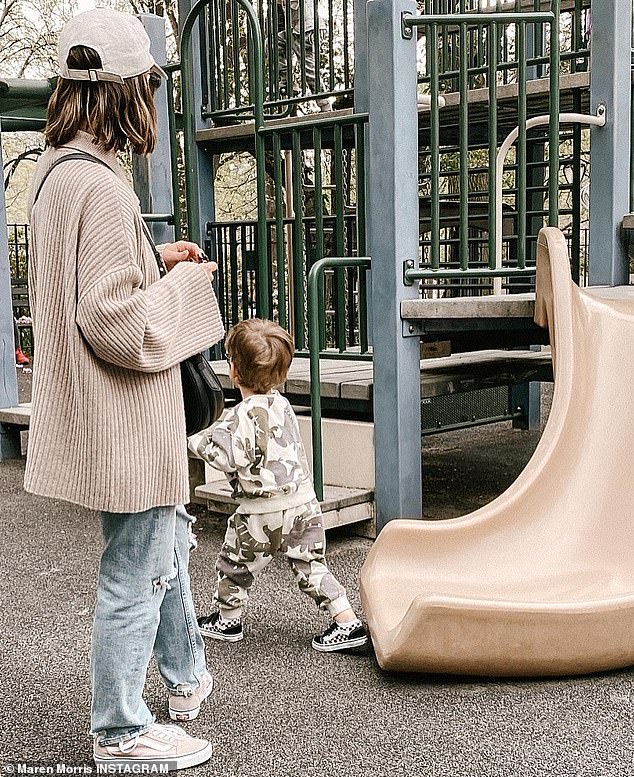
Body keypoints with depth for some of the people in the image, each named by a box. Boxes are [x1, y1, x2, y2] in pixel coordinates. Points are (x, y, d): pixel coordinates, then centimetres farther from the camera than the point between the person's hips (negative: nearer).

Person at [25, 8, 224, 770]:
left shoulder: (56, 171, 7)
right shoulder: (100, 186, -23)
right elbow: (117, 322, -26)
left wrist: (154, 262, 11)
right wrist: (185, 286, -11)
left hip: (115, 417, 11)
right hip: (125, 423, -11)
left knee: (168, 537, 26)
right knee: (135, 574, 5)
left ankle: (185, 676, 45)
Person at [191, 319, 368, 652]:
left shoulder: (243, 415, -18)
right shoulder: (282, 404, 6)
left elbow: (225, 456, -23)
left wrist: (198, 441, -5)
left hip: (263, 514, -6)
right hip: (304, 502, 7)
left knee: (234, 562, 17)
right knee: (310, 566, 13)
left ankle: (228, 620, 34)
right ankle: (348, 622, 8)